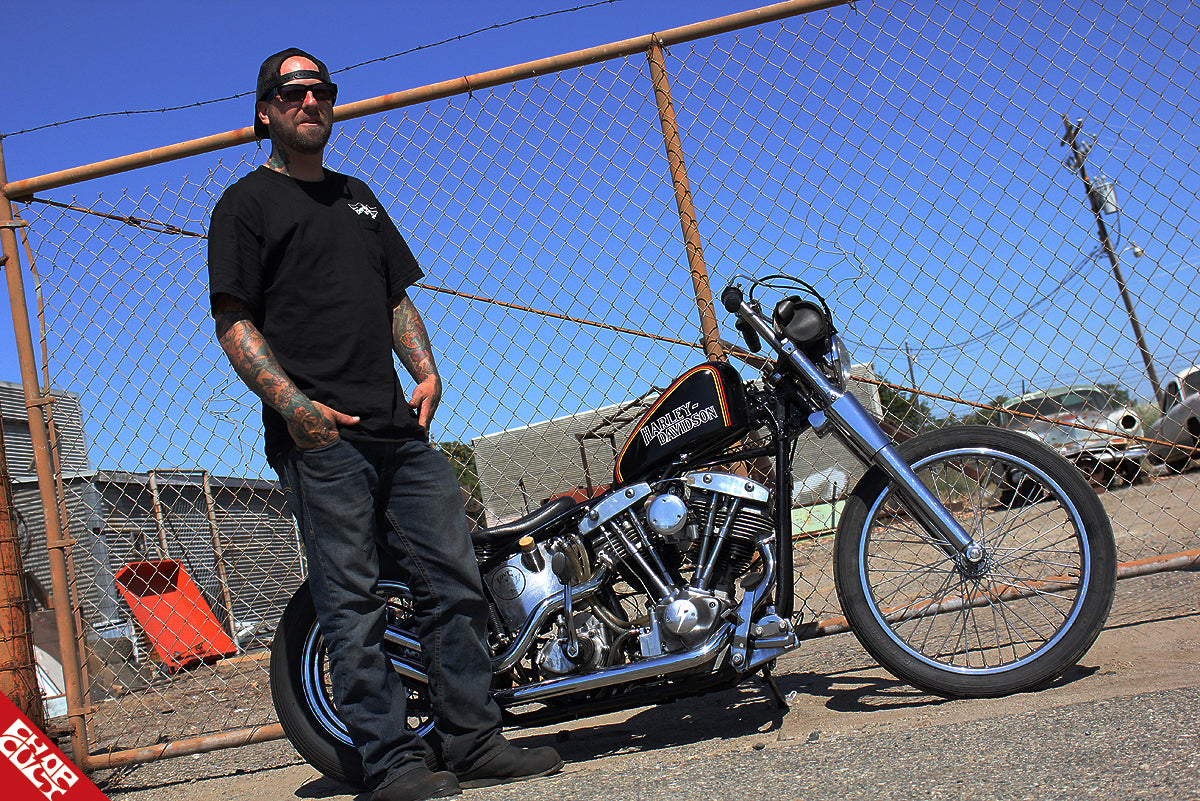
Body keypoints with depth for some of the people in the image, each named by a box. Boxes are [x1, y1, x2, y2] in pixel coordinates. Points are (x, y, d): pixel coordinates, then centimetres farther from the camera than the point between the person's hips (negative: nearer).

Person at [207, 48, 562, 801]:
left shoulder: (358, 196, 26)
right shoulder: (246, 203, 6)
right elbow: (233, 321, -3)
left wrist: (426, 371, 7)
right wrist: (293, 404, -17)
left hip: (399, 426, 6)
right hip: (318, 432, -6)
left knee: (455, 581, 2)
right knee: (352, 602, -5)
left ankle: (472, 740, 9)